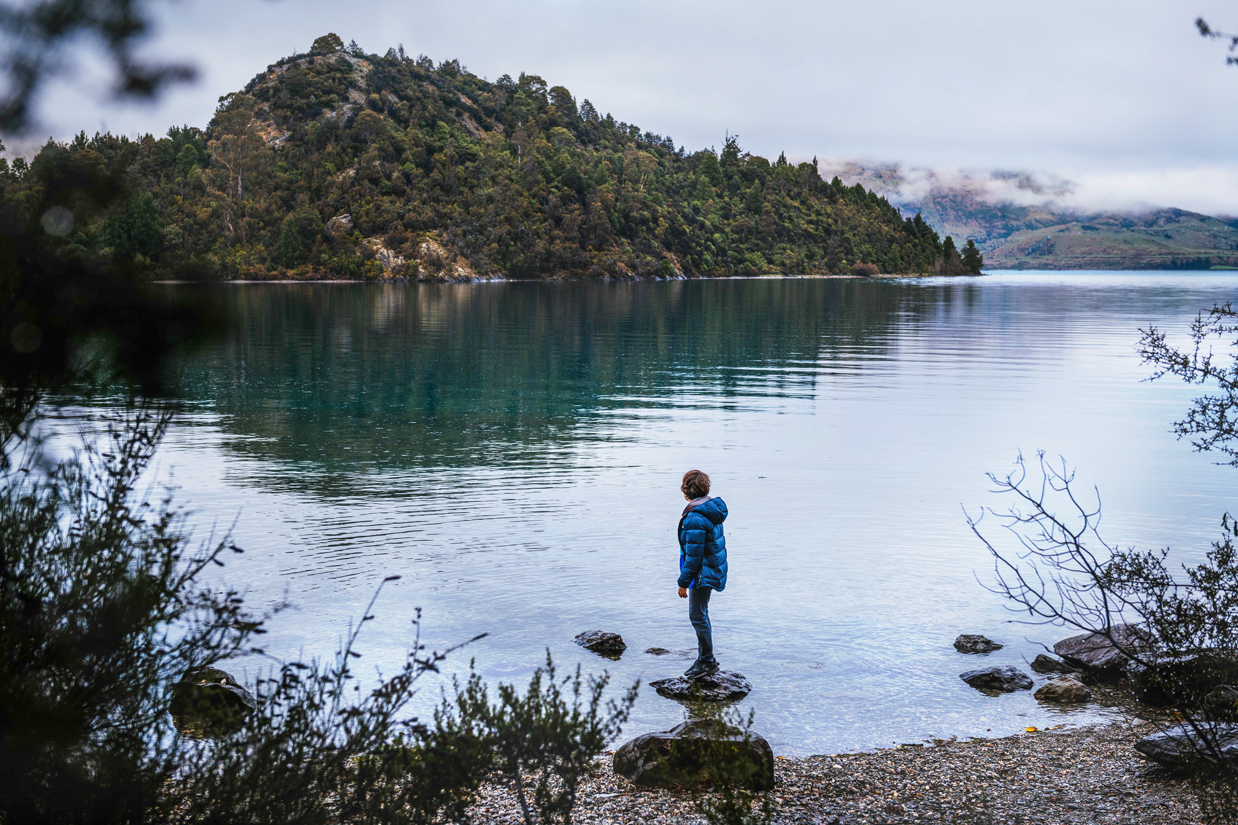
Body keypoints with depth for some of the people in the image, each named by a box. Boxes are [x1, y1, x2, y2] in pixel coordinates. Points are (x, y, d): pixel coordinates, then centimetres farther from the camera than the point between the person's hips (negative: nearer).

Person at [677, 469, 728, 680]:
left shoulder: (695, 517, -25)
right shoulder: (711, 508, 5)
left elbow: (694, 554, -23)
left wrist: (683, 582, -15)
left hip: (702, 573, -10)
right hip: (712, 568, 10)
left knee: (697, 616, 2)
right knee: (701, 615, 19)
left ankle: (707, 661, 12)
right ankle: (706, 659, 28)